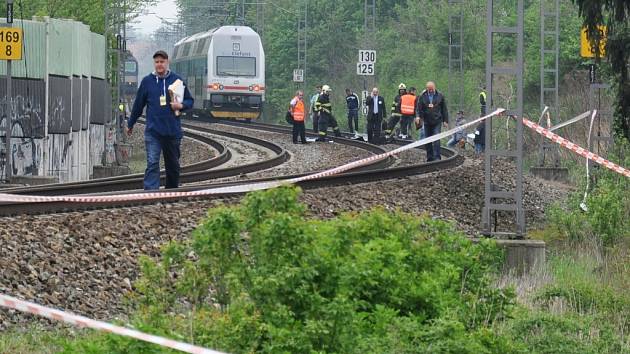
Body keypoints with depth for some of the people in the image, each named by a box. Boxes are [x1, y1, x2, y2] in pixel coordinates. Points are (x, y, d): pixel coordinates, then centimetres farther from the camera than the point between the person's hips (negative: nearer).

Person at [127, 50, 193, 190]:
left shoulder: (177, 80, 3)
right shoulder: (147, 81, 3)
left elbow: (189, 101, 10)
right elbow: (138, 105, 12)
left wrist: (181, 105, -13)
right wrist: (130, 124, 20)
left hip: (173, 131, 1)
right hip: (153, 131, -1)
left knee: (173, 165, 13)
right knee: (152, 164, -13)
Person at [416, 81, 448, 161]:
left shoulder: (440, 96, 2)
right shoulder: (423, 97, 3)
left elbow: (444, 109, 6)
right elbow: (419, 108, 1)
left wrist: (445, 121, 3)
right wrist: (418, 116, -18)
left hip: (437, 122, -2)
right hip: (427, 122, 3)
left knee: (436, 140, -13)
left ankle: (437, 157, -13)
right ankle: (429, 158, 17)